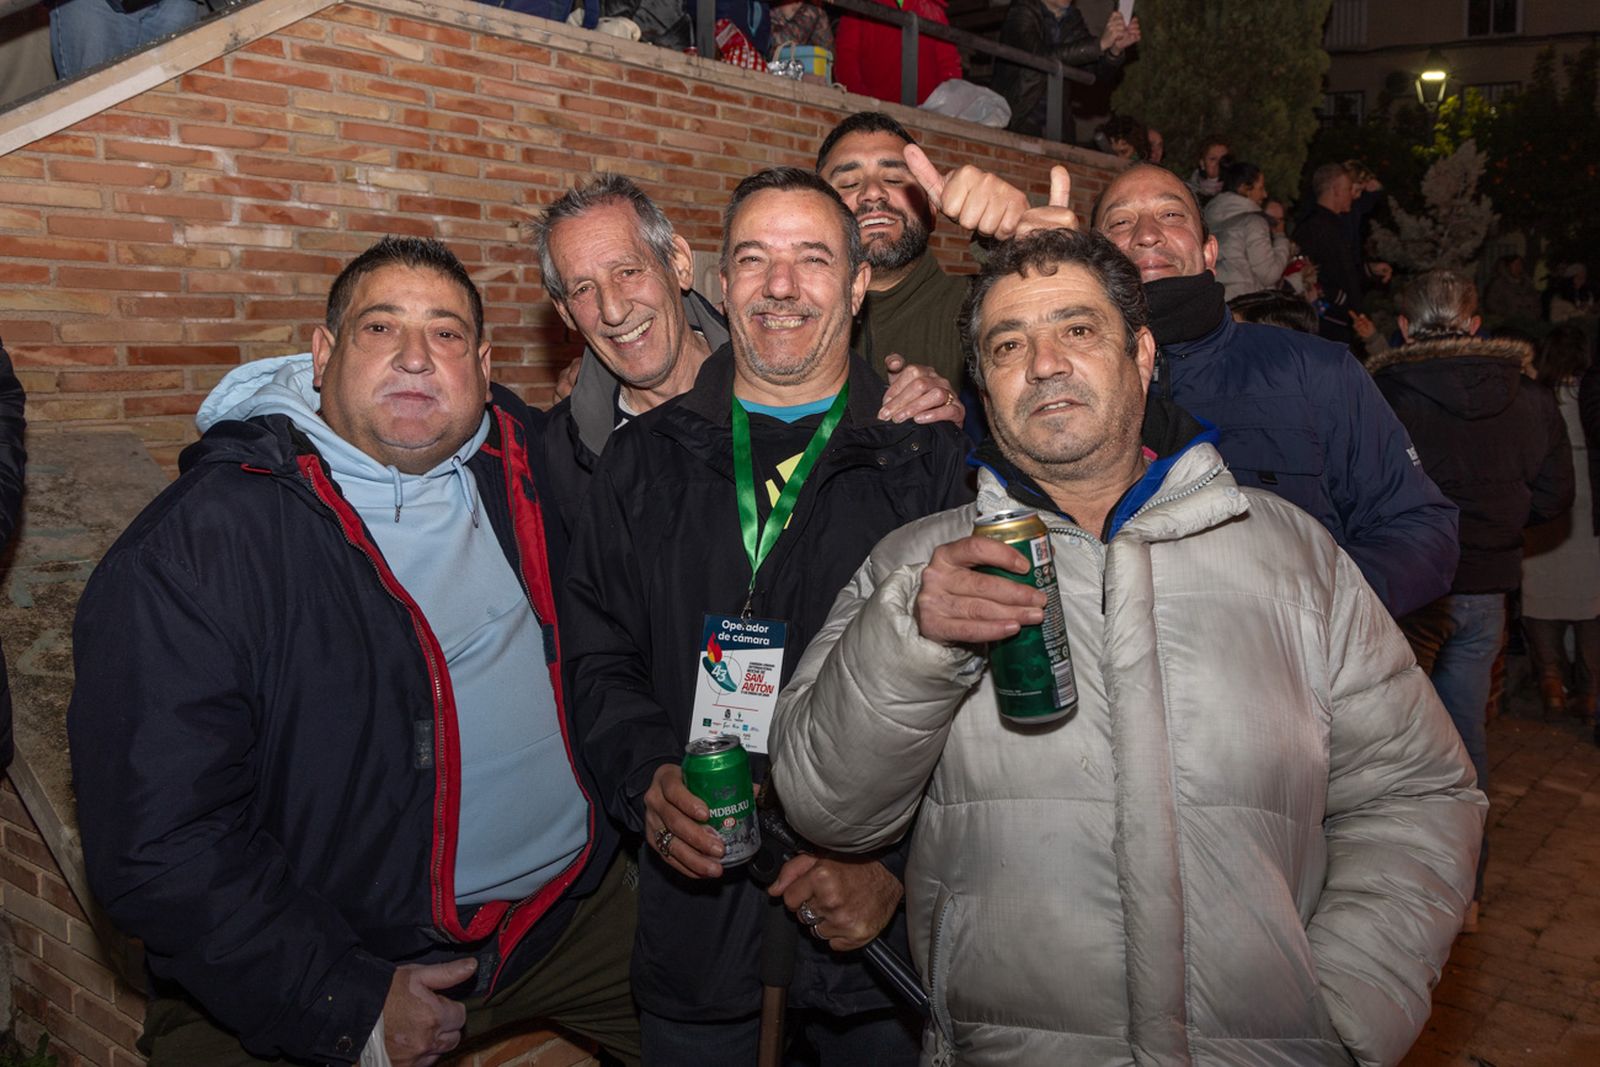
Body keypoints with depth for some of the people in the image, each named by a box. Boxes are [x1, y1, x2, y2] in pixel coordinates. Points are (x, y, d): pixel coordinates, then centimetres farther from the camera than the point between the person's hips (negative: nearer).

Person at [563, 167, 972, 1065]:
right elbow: (599, 658, 6)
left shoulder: (934, 460, -2)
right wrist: (648, 778, -12)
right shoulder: (646, 460, 6)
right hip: (693, 909, 2)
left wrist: (895, 863, -14)